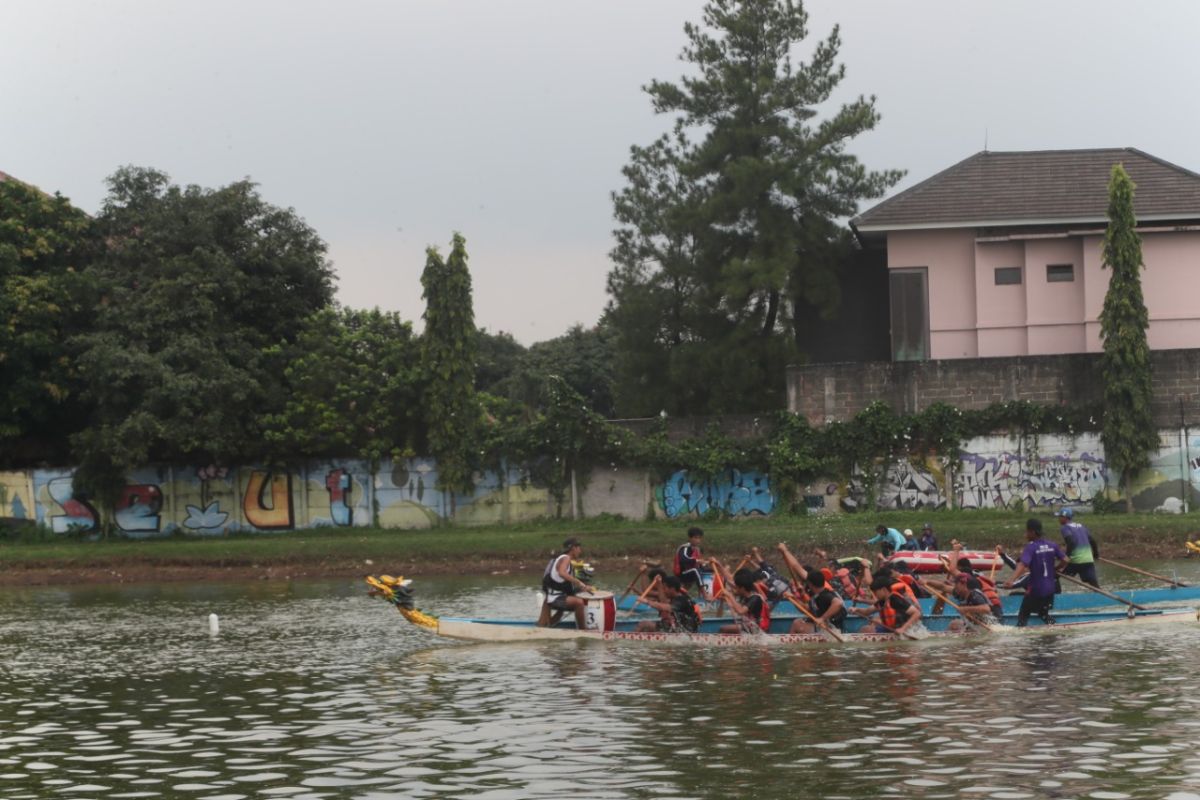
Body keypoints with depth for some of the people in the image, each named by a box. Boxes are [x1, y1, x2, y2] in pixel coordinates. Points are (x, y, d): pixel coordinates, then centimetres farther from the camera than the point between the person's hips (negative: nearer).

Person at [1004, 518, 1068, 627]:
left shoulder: (1031, 547, -15)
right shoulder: (1052, 545, 1)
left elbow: (1022, 565, -29)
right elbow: (1064, 560, 4)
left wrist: (1011, 580, -41)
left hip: (1035, 589, -6)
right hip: (1050, 588, 6)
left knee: (1023, 615, 1)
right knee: (1044, 614, 24)